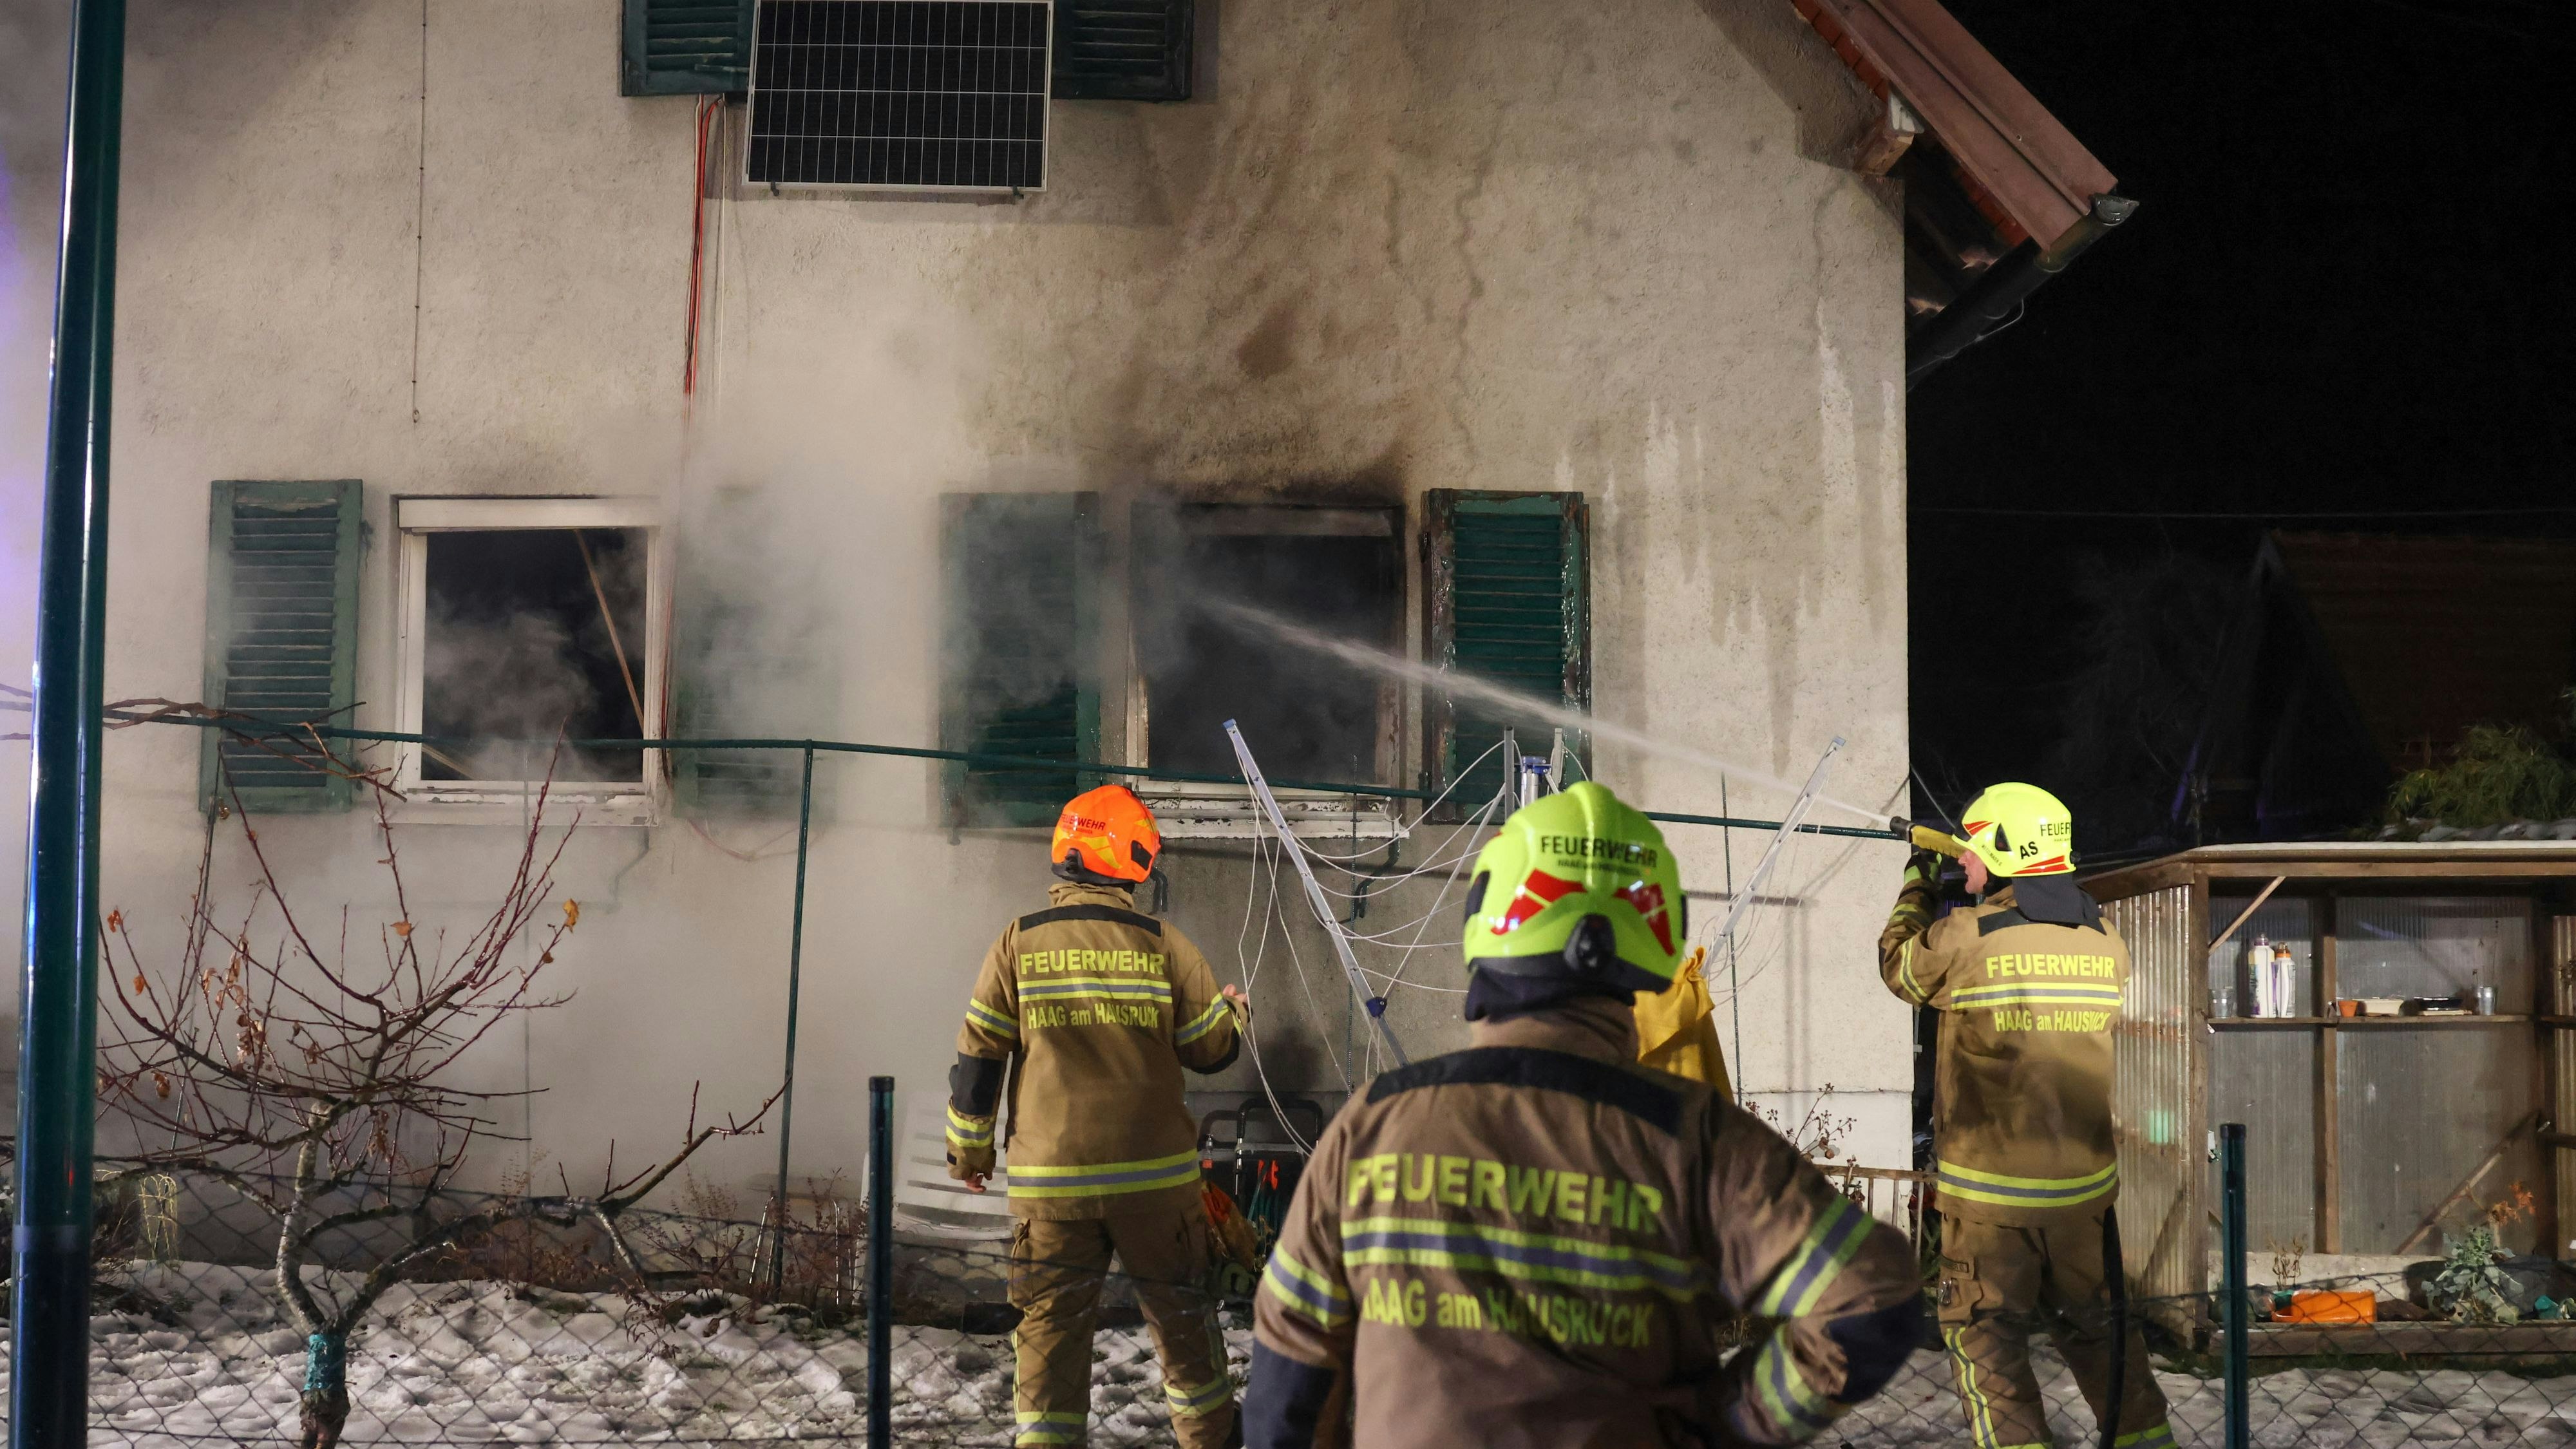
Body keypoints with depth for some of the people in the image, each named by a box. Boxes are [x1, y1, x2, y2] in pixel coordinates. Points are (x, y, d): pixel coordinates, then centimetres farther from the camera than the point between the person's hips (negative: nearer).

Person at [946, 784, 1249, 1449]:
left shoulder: (1019, 944, -3)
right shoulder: (1164, 945, -4)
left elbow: (977, 1058, -1)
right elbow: (1212, 1049, 4)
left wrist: (969, 1148, 12)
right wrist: (1235, 1012, 27)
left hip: (1050, 1181, 0)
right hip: (1155, 1173, 0)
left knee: (1051, 1327, 6)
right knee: (1181, 1317, 17)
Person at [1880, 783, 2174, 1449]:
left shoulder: (1962, 939, -15)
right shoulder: (2106, 943, -1)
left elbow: (1899, 965, 6)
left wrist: (1918, 885, 21)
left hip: (1988, 1192, -5)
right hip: (2085, 1183, 5)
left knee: (1986, 1339, 5)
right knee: (2095, 1323, 19)